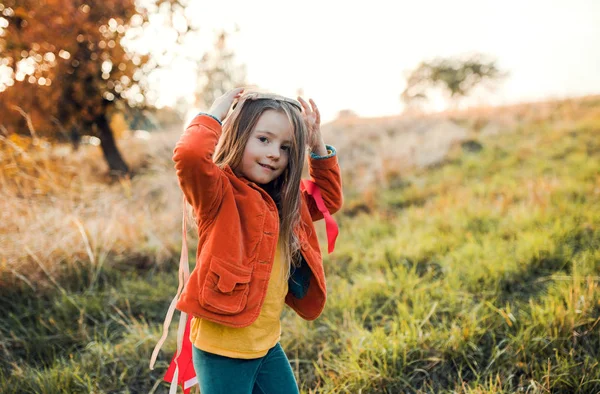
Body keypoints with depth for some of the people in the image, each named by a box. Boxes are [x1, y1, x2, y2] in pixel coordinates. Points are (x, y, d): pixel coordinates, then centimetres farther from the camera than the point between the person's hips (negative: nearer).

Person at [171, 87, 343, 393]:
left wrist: (318, 146, 8)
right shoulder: (219, 194, -17)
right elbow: (190, 155, -38)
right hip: (222, 350, -7)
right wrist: (215, 115, -19)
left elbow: (328, 199, 21)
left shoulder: (285, 201, 5)